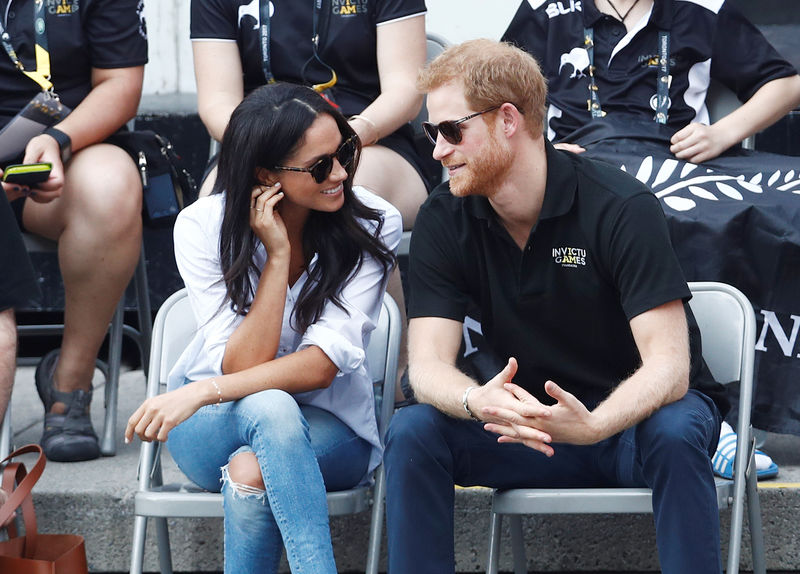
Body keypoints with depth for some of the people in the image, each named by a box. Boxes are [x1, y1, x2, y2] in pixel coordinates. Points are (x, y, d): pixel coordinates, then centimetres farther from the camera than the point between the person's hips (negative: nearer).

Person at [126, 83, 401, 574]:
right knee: (269, 408, -37)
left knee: (251, 472, -37)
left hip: (328, 427, 0)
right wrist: (278, 255, -25)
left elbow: (322, 365, -20)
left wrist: (203, 392, -30)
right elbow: (241, 366, -19)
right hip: (218, 426, 1)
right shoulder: (203, 227, -12)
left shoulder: (374, 225, -13)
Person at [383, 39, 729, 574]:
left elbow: (668, 367, -24)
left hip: (631, 414, -3)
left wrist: (593, 425, -45)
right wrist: (479, 402, -37)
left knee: (674, 434, -37)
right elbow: (428, 364, -12)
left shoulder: (622, 207, -19)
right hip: (531, 419, 4)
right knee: (412, 431, -22)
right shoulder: (444, 221, -5)